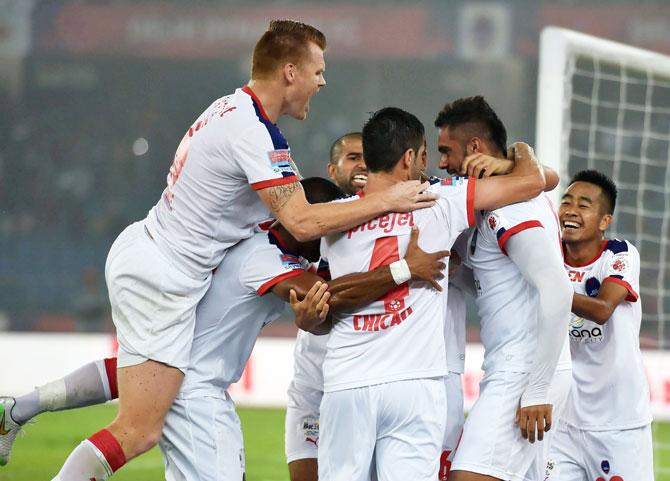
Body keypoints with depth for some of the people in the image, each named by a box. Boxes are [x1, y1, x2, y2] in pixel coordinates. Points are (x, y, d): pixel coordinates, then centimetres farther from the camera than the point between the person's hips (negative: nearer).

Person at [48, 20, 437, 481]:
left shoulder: (235, 108, 8)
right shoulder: (254, 132, -21)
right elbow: (301, 223, -24)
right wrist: (387, 200, -18)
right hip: (163, 282, -10)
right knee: (139, 432, -10)